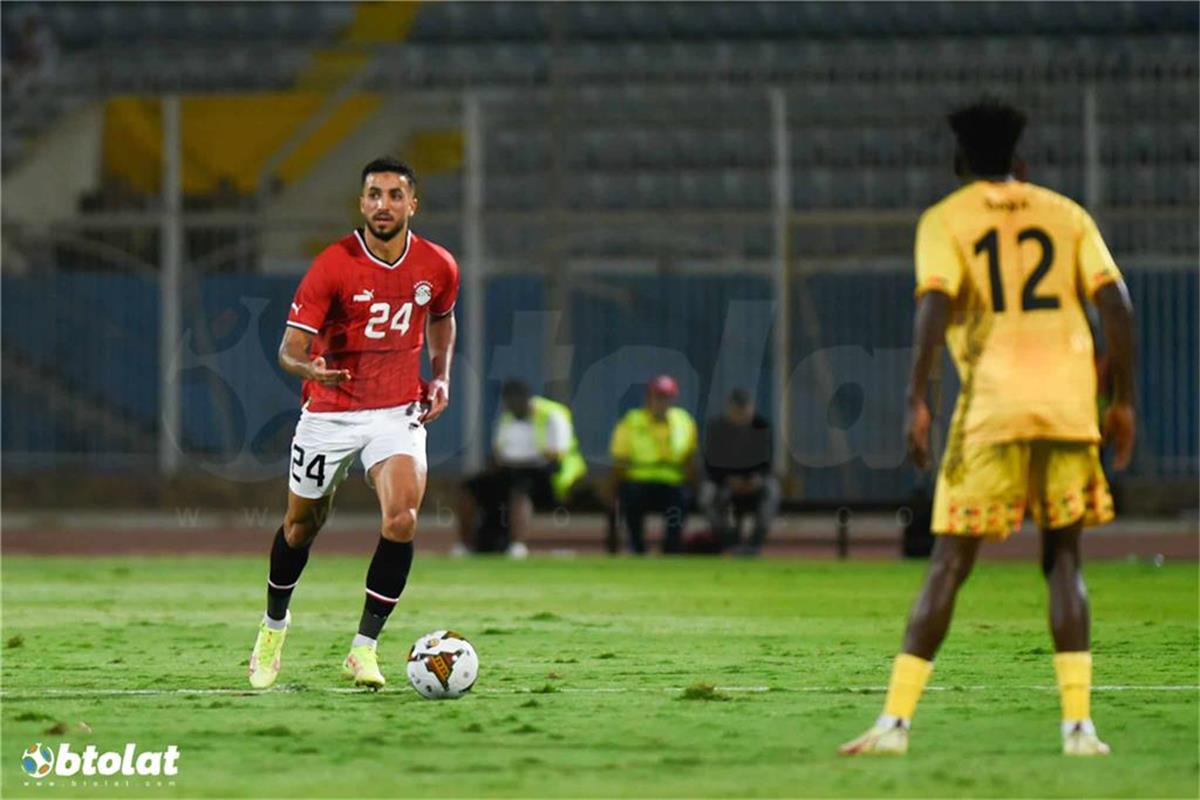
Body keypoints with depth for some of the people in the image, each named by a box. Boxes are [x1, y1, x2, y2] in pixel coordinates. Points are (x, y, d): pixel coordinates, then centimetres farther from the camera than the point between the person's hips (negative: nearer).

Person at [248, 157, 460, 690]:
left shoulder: (438, 267, -3)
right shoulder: (333, 266, -15)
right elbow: (289, 348, -16)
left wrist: (441, 376, 6)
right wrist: (309, 368, -38)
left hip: (398, 414, 1)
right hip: (329, 415, -1)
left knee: (402, 517, -22)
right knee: (302, 524, 12)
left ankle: (364, 648, -12)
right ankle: (274, 626, 40)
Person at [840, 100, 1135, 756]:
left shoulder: (944, 220, 6)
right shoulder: (1066, 214, 14)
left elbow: (934, 303, -11)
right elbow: (1115, 303, 4)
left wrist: (916, 401, -13)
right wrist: (1124, 401, 9)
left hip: (992, 406, -2)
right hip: (1070, 406, 2)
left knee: (949, 565, 2)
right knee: (1063, 561, 11)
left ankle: (895, 721, -2)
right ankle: (1079, 725, 1)